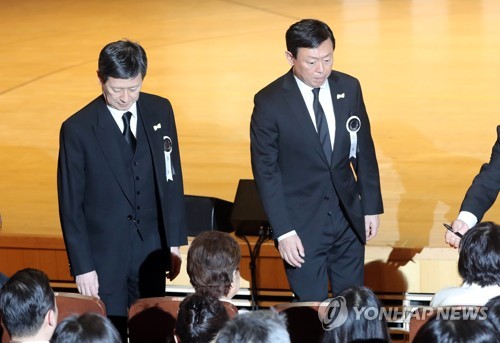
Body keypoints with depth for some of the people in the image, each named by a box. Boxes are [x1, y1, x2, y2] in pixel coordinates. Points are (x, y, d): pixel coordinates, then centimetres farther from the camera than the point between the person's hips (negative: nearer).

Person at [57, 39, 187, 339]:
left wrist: (175, 242, 5)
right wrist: (82, 266, -9)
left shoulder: (160, 111, 0)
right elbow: (70, 204, -8)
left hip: (151, 250, 3)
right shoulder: (78, 129, -12)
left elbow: (172, 180, 7)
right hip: (104, 257, -3)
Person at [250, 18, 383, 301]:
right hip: (302, 224, -4)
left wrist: (372, 207, 7)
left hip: (348, 216, 4)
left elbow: (364, 151, 8)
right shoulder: (270, 102, -13)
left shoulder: (349, 88, 0)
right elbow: (266, 171, -10)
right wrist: (283, 232, -14)